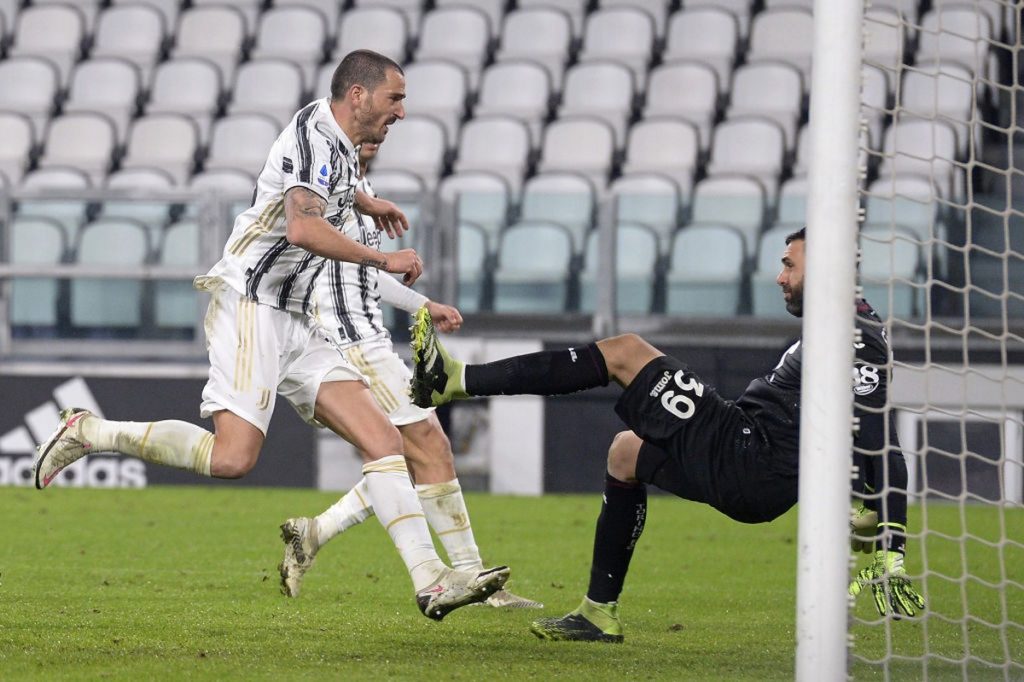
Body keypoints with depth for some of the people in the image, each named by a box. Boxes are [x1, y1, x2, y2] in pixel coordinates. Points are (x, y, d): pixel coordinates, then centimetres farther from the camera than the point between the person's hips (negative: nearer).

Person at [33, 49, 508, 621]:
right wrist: (384, 260, -19)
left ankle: (432, 580, -12)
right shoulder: (315, 134, -11)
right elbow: (302, 227, -28)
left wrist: (366, 202, 50)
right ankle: (88, 432, -6)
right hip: (252, 304, -10)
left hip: (295, 326, 10)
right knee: (233, 457, -22)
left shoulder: (338, 144, 18)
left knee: (384, 440, -4)